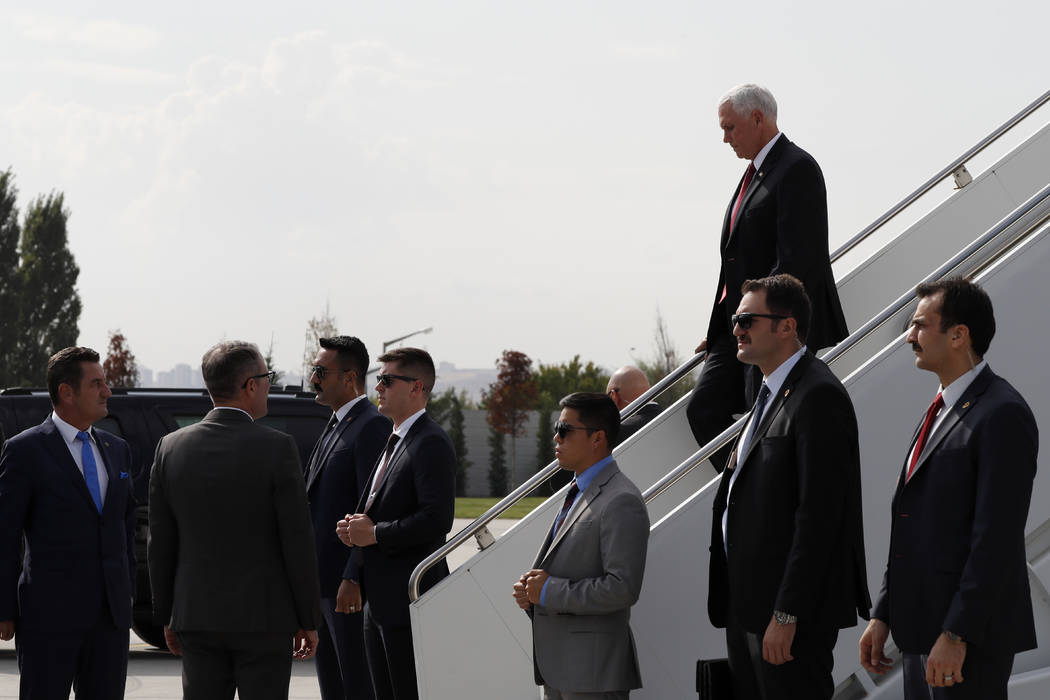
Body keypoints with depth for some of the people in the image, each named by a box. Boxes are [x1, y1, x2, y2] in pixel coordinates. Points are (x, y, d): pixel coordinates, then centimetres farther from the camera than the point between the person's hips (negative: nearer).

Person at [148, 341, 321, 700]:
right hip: (264, 617, -4)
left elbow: (161, 544, 6)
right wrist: (308, 620, -1)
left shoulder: (171, 448, 1)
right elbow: (297, 541, -9)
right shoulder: (276, 448, -11)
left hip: (196, 617, 4)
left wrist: (167, 616, 15)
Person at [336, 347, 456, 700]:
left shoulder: (431, 444, -14)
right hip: (379, 601, 10)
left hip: (409, 601, -10)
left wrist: (375, 533, -16)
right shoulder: (394, 442, 18)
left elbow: (437, 519, -23)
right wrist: (355, 527, 5)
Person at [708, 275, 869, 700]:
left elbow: (818, 516, -21)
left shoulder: (818, 397, -15)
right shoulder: (771, 394, 17)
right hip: (748, 607, 10)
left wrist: (786, 615, -22)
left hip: (791, 608, -10)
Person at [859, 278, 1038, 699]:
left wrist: (957, 635, -22)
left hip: (970, 634, -9)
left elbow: (996, 537, -20)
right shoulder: (941, 412, 17)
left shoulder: (1002, 415, -14)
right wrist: (883, 615, 14)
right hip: (922, 630, 9)